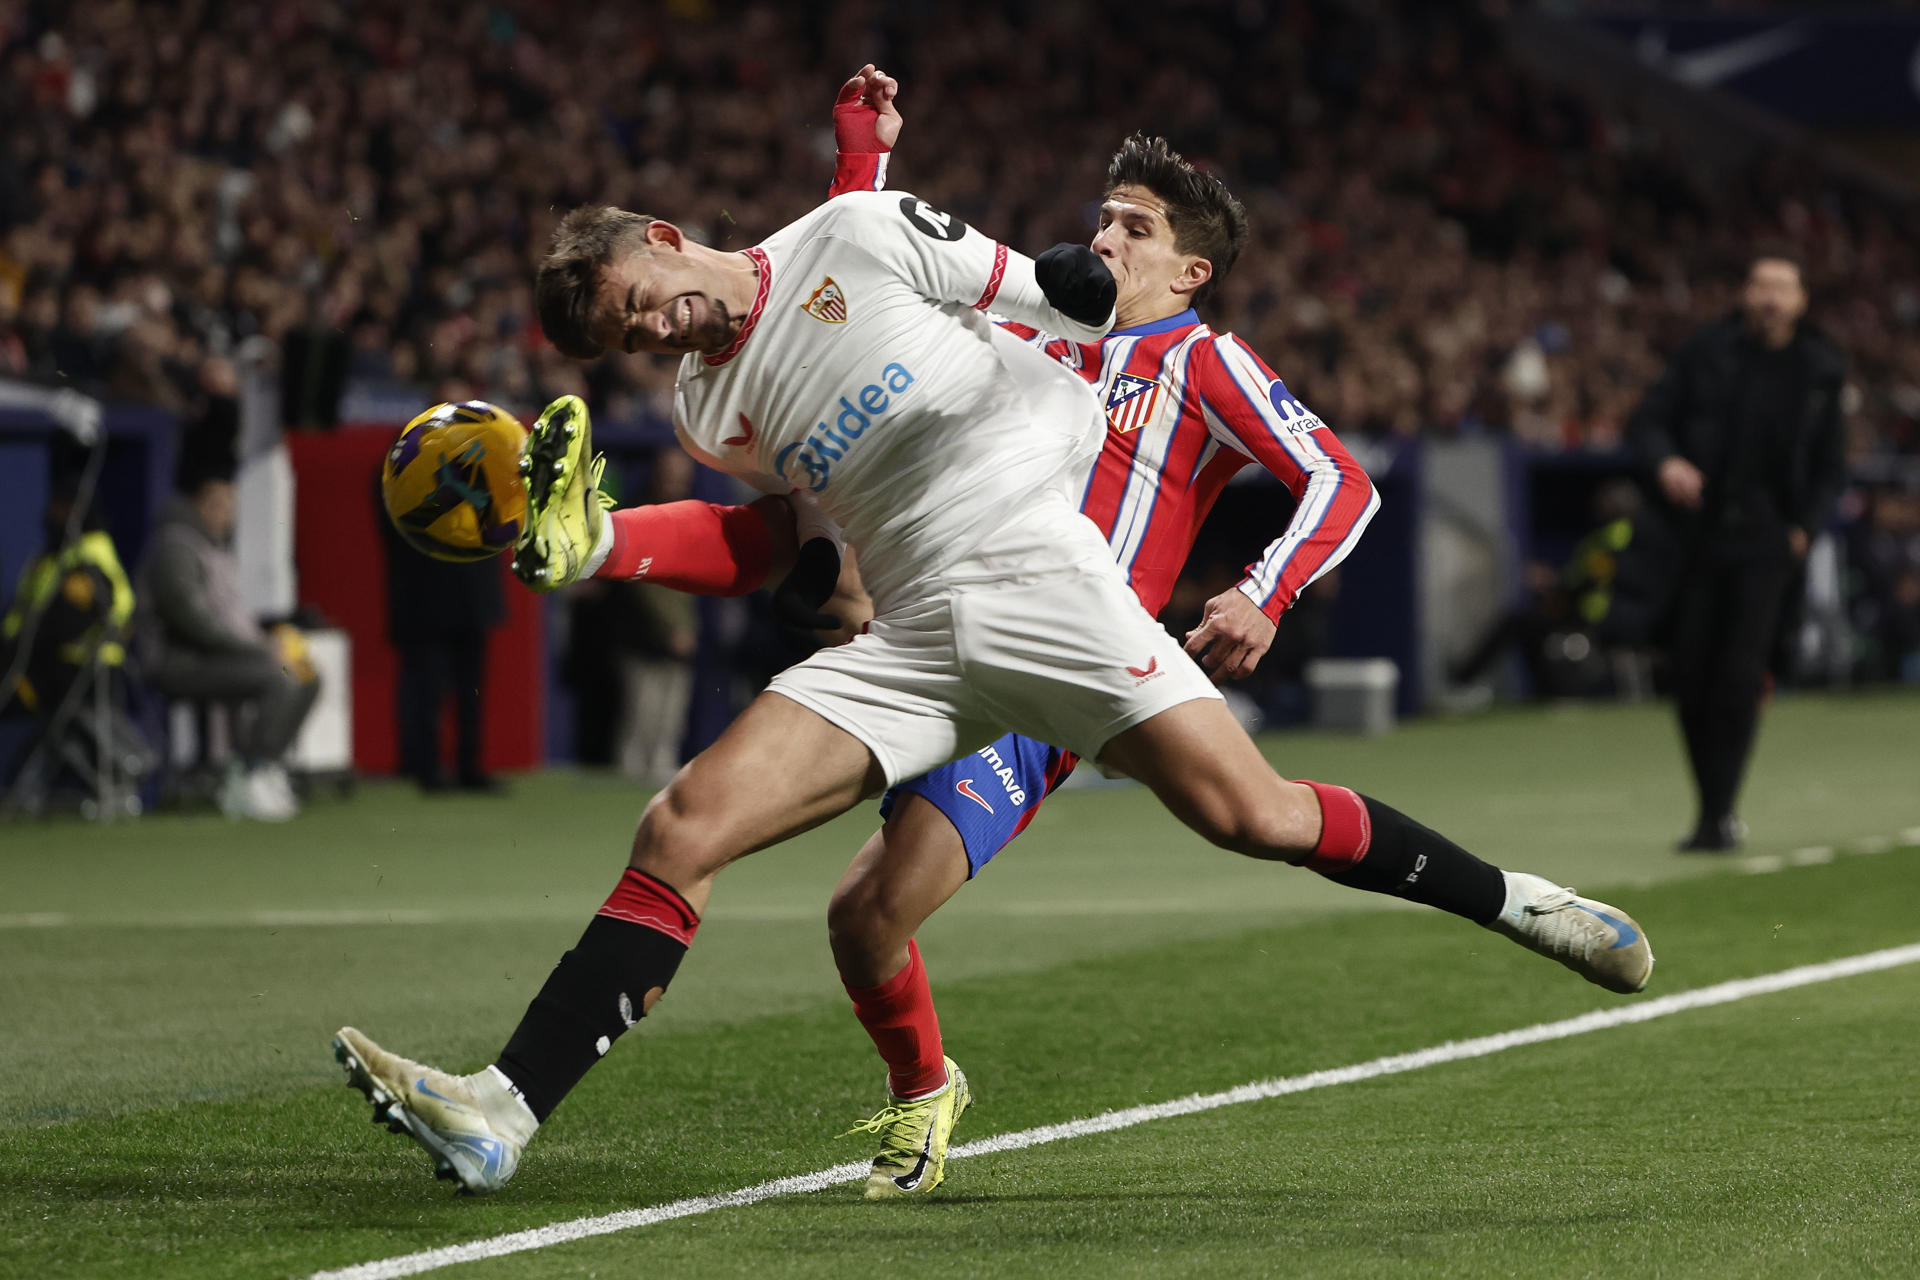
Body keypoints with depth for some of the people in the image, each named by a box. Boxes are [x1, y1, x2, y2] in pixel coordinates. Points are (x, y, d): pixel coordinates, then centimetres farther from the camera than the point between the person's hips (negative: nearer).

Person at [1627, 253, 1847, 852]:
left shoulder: (1819, 372, 7)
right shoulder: (1706, 352, 3)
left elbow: (1831, 466, 17)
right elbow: (1647, 420, 3)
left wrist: (1806, 528, 2)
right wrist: (1665, 461, -18)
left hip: (1767, 540, -1)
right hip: (1698, 533, 1)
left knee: (1740, 678, -12)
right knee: (1691, 675, 2)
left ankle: (1717, 818, -11)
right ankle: (1714, 811, 15)